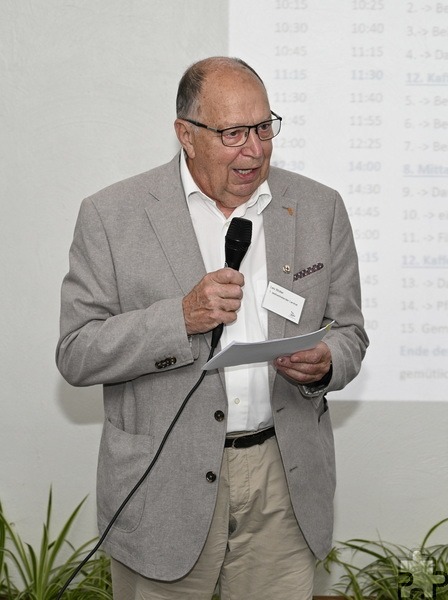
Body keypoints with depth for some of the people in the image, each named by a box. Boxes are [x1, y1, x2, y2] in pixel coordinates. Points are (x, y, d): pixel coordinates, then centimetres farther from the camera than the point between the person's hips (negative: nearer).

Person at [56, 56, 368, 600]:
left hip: (285, 484, 3)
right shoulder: (111, 216, -6)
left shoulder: (318, 208, 4)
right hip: (164, 489, -2)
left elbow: (348, 331, 11)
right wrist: (181, 318, -20)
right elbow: (76, 355, -7)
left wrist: (323, 364, -12)